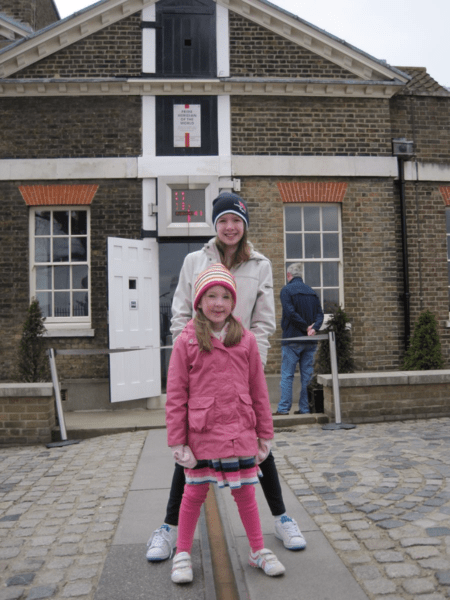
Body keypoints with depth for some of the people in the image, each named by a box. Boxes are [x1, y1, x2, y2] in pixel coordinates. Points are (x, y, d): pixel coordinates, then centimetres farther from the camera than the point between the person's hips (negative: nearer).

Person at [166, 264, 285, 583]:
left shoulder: (246, 340, 0)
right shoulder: (186, 341, -7)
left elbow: (258, 390, 5)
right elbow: (175, 395, -4)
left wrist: (265, 433, 8)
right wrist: (177, 440, -4)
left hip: (240, 433, 2)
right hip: (201, 434, -2)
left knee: (245, 492, 15)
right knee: (195, 493, 12)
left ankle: (259, 551, 35)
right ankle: (183, 554, 32)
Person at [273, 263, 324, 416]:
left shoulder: (287, 290, -5)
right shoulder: (312, 291, 13)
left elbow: (291, 313, -17)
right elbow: (320, 314, 5)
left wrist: (306, 327, -10)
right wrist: (313, 328, -8)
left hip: (292, 339, -5)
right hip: (310, 341, 5)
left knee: (287, 375, 1)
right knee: (307, 376, 9)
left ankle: (284, 408, 2)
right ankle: (305, 408, 12)